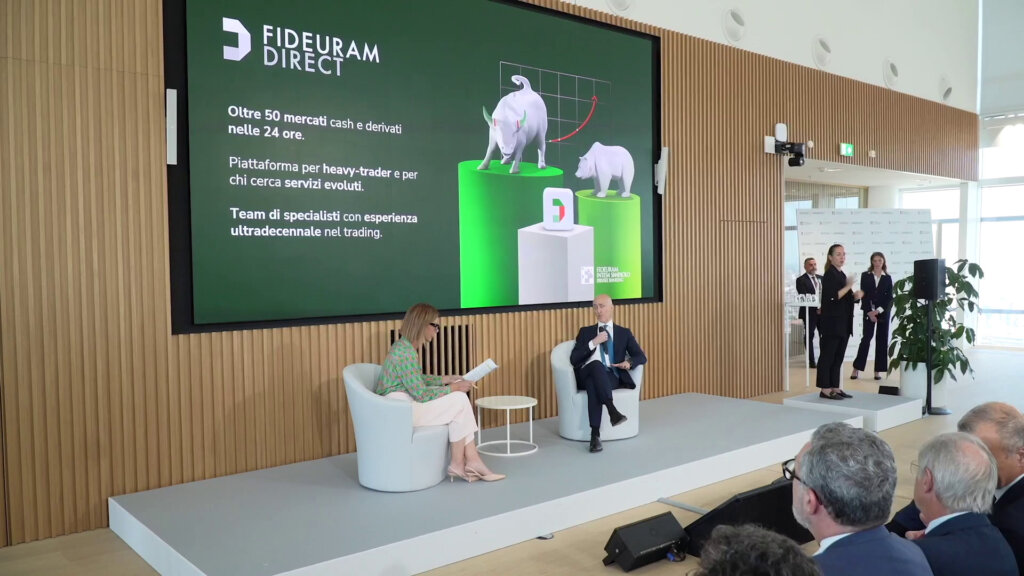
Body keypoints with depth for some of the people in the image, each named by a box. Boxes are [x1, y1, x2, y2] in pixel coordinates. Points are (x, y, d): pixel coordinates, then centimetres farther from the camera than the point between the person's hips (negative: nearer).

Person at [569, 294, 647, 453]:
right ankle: (612, 411, -51)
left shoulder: (624, 333, 21)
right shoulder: (585, 332, 21)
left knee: (593, 385, -39)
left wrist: (629, 362, -11)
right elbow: (573, 359, 7)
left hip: (612, 377, 0)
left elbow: (641, 357, 13)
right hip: (587, 374, 0)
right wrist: (593, 342, -4)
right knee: (596, 364, -40)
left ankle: (595, 435, -46)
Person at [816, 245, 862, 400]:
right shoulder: (829, 275, -10)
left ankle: (835, 388, 16)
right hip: (831, 323, -9)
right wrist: (848, 286, -22)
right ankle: (825, 389, -2)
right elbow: (832, 297, -21)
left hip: (843, 323, 9)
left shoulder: (842, 275, 16)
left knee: (838, 357, 11)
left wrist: (856, 295, 4)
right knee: (827, 356, -5)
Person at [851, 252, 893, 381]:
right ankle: (856, 368, -1)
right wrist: (869, 312, -10)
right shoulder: (865, 276, 4)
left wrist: (878, 311, -10)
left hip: (883, 312, 2)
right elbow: (863, 295, -1)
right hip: (869, 312, -2)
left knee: (882, 340, 2)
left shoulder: (887, 278, 7)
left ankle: (878, 370, 7)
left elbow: (889, 297, 2)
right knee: (866, 339, -7)